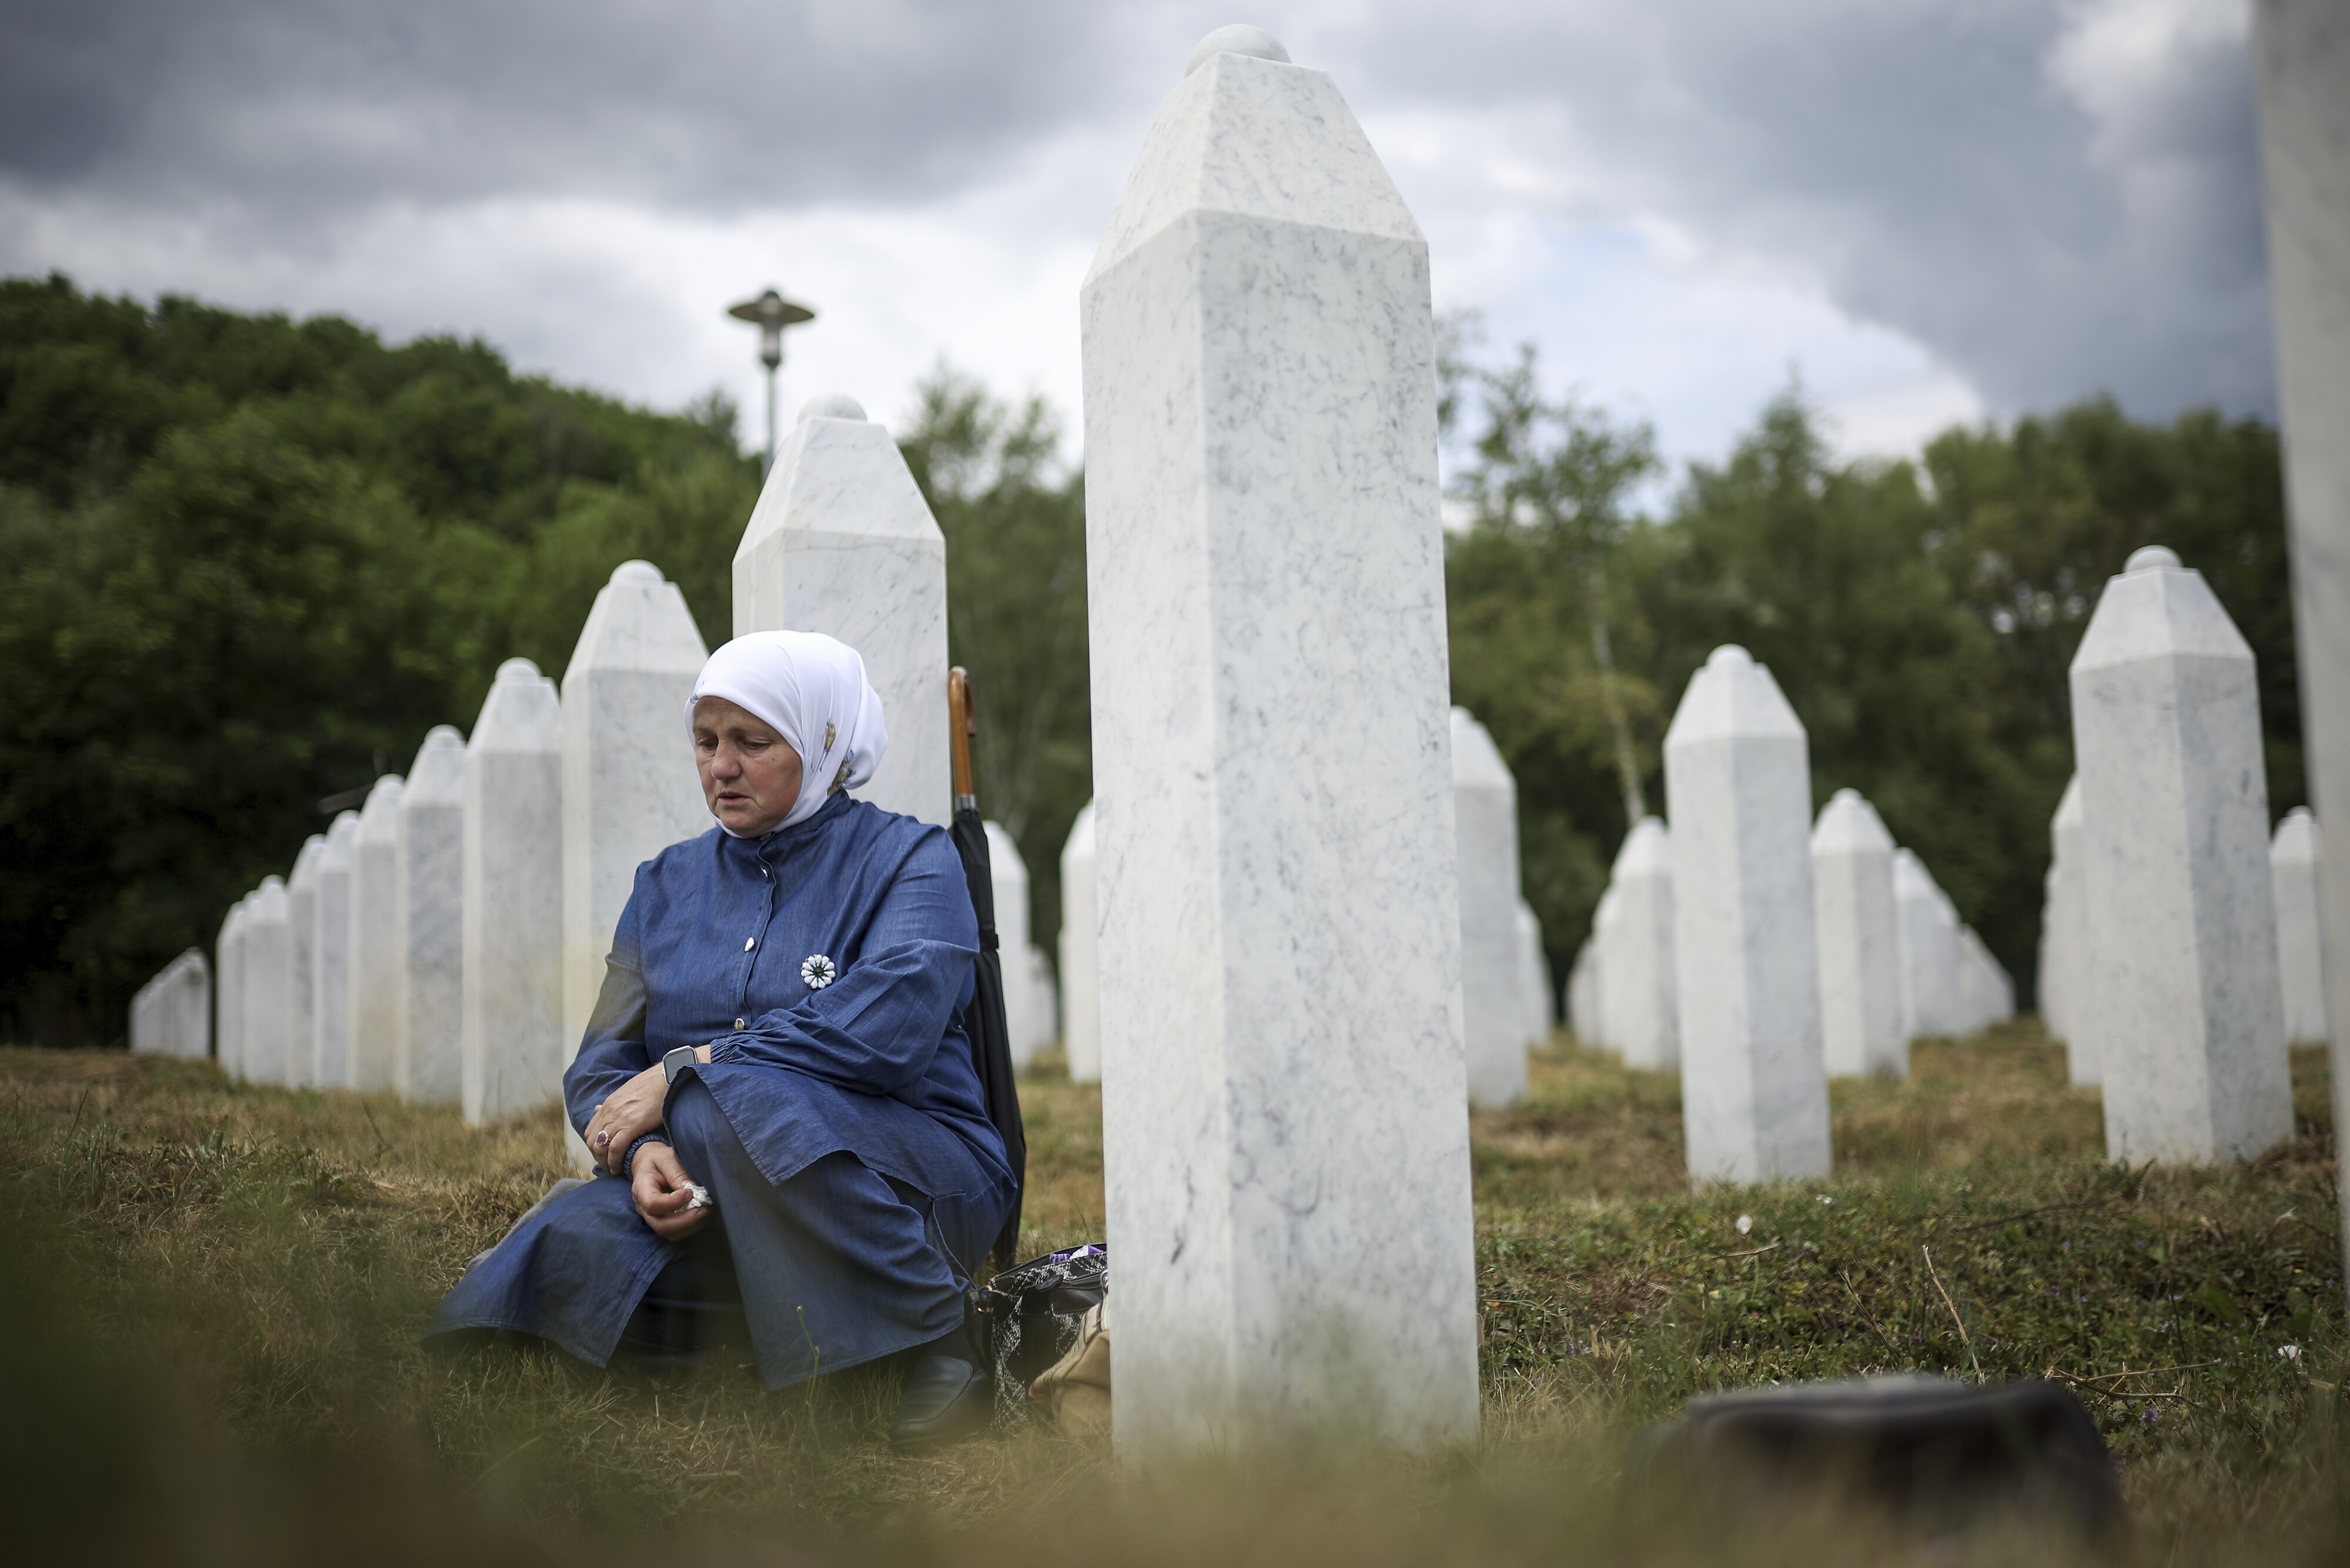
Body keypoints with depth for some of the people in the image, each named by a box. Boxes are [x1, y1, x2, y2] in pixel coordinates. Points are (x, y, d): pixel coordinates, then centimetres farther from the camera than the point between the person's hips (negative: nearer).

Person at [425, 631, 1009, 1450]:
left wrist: (683, 1072, -16)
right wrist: (643, 1154, -14)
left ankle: (939, 1344, -22)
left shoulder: (911, 859, 1)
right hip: (705, 1199, 3)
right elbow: (602, 1068, 9)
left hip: (911, 1181, -3)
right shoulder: (670, 882, 17)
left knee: (729, 1099, -34)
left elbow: (887, 1028, -17)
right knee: (569, 1246, -28)